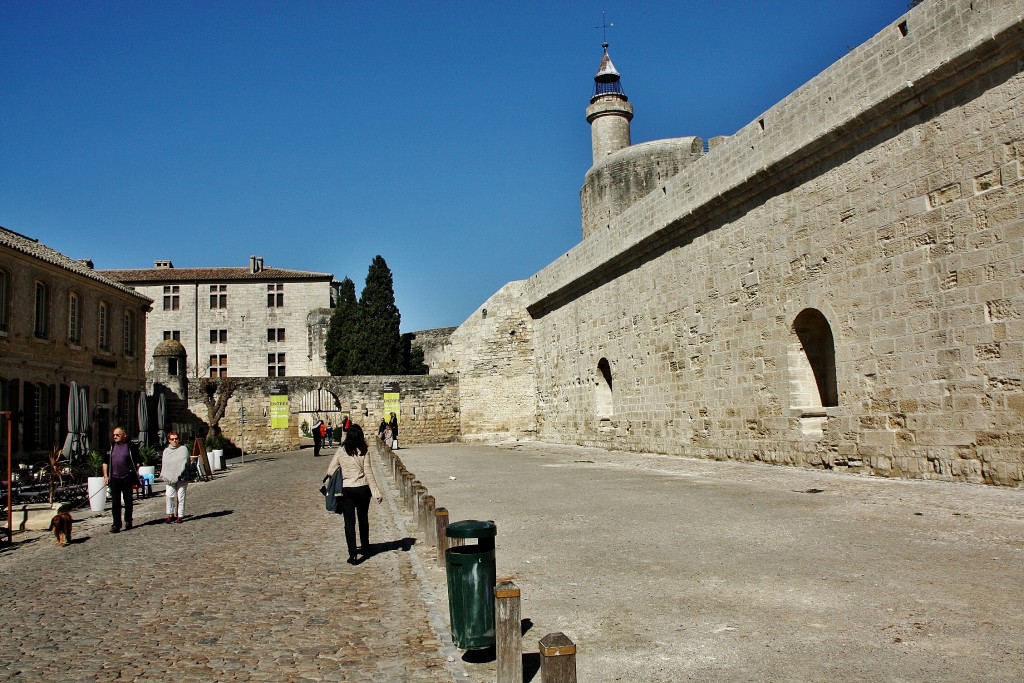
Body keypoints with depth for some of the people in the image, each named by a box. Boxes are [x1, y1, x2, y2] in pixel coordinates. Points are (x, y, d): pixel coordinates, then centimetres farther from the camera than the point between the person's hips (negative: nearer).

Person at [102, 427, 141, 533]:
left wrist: (135, 474, -4)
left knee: (128, 501, 9)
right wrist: (105, 476, 5)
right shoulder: (111, 447, 8)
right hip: (114, 478, 2)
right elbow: (105, 462, 13)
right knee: (115, 502, -1)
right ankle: (116, 524, 1)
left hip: (127, 478, -2)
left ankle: (128, 521, 24)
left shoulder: (131, 447, -2)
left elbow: (138, 461, 2)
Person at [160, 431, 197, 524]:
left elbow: (185, 462, -4)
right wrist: (163, 475, 9)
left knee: (180, 496, -1)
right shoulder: (166, 451, 14)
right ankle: (170, 515, 2)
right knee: (169, 495, -8)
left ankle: (180, 516, 4)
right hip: (170, 478, 3)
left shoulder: (183, 449, 1)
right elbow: (164, 464, 19)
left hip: (181, 477, -3)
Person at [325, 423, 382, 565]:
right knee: (363, 519, 18)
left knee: (349, 522, 3)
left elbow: (330, 471, -2)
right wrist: (376, 493, -6)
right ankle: (365, 548, 33)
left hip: (346, 490, -1)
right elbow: (369, 474, -9)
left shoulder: (341, 451, -5)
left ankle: (353, 554, -4)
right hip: (362, 489, 1)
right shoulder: (363, 452, -8)